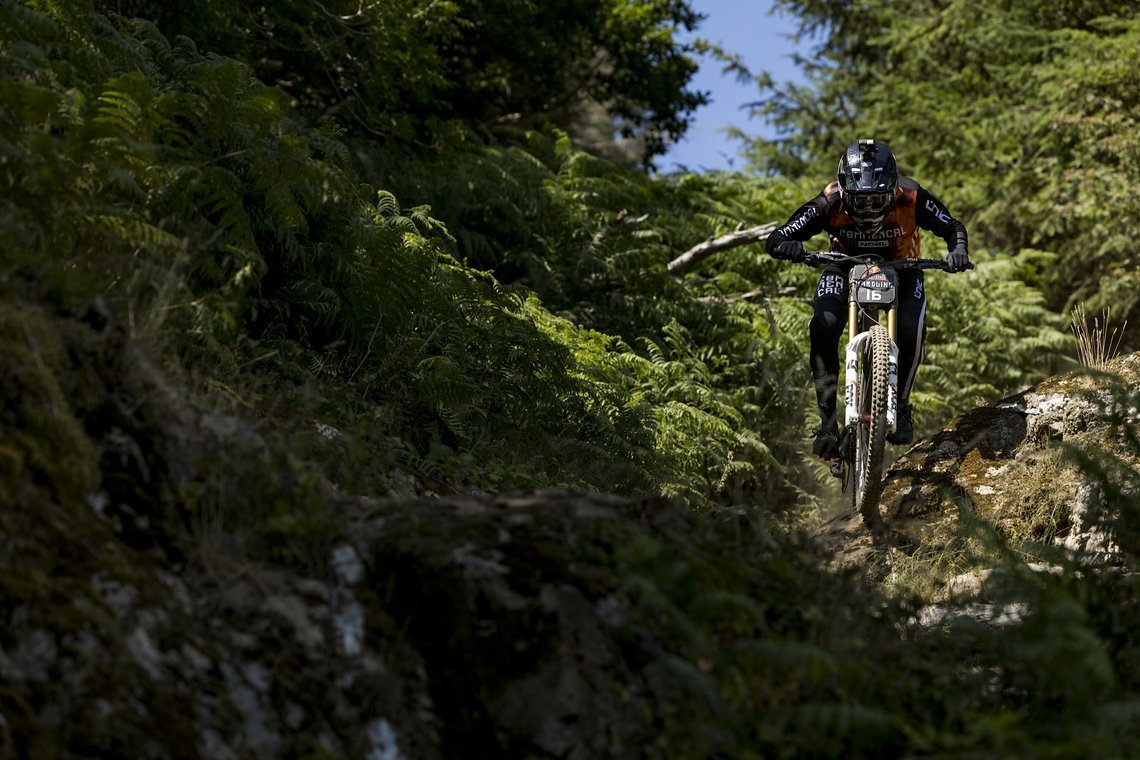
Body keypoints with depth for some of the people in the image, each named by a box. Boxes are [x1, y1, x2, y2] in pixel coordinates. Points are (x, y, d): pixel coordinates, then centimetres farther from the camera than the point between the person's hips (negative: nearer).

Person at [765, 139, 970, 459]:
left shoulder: (911, 198, -31)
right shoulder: (830, 203, -31)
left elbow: (953, 228, -15)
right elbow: (775, 240, -30)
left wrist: (958, 251, -38)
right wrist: (788, 247, -54)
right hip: (845, 266, 0)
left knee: (912, 328, -28)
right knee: (823, 327, -26)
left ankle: (901, 407, -5)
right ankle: (828, 420, -16)